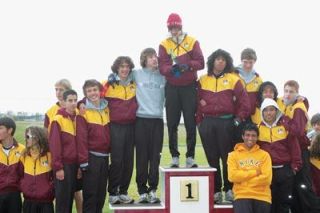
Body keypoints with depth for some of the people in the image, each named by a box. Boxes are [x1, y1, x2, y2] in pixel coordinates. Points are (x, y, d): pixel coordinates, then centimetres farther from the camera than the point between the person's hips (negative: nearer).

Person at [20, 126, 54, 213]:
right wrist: (22, 187, 5)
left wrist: (50, 189, -9)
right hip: (28, 201, 4)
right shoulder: (24, 156, 8)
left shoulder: (49, 155, -7)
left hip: (46, 202, -4)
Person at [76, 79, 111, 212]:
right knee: (90, 194, -2)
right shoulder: (83, 112, -8)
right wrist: (83, 161, -16)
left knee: (102, 193, 11)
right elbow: (81, 138, -12)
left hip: (105, 156, 5)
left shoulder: (107, 109, 8)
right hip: (91, 157, -5)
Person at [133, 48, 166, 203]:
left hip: (158, 120, 2)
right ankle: (142, 191, 5)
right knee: (142, 156, 0)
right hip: (141, 119, -2)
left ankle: (153, 189, 8)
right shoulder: (137, 74, 4)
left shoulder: (163, 76, 10)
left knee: (155, 157, 2)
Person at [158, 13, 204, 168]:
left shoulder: (192, 42, 2)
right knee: (172, 124, 3)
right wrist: (172, 69, -29)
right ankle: (174, 157, 12)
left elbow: (200, 63, -7)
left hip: (189, 87, 0)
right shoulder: (164, 45, 2)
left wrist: (187, 65, -25)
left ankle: (190, 157, 9)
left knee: (190, 123, 0)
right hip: (172, 88, 1)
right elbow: (162, 67, -9)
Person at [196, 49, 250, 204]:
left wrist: (239, 118, -5)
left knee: (227, 157, 1)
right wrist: (199, 121, 2)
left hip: (226, 122, -2)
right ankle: (216, 190, 12)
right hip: (207, 123, 2)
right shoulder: (203, 80, 9)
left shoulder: (233, 79, 2)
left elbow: (244, 100, -1)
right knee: (212, 157, 5)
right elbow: (197, 101, 8)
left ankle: (229, 189, 9)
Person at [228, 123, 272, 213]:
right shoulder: (233, 155, 8)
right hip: (242, 196, -2)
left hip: (262, 197, 2)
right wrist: (254, 172, -6)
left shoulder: (264, 155, 8)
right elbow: (232, 176, -6)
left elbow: (266, 178, -4)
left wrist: (243, 179, -4)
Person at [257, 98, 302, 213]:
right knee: (269, 201, 5)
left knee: (285, 200, 4)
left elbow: (294, 147, 0)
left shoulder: (285, 126, 1)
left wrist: (295, 166, -3)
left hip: (285, 170, -1)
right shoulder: (259, 128, 4)